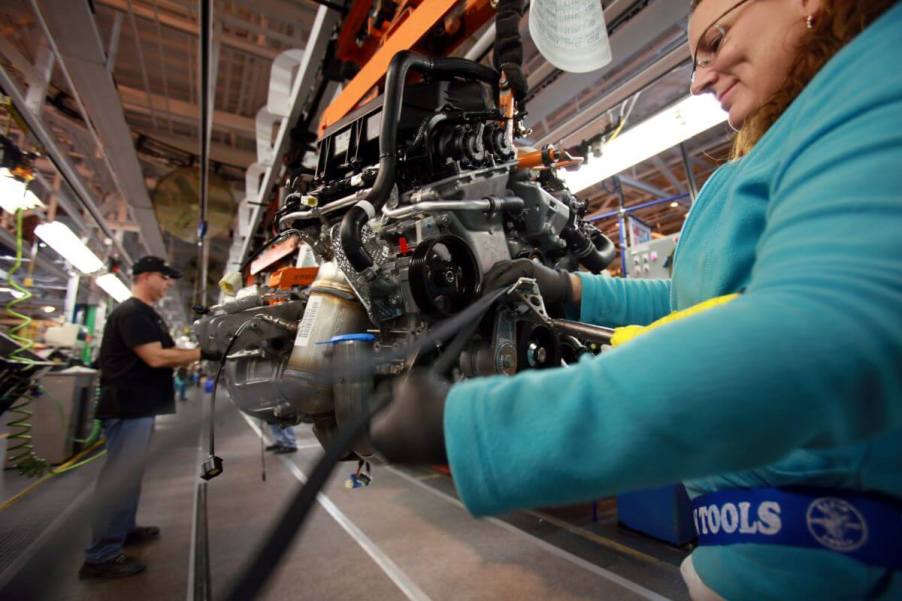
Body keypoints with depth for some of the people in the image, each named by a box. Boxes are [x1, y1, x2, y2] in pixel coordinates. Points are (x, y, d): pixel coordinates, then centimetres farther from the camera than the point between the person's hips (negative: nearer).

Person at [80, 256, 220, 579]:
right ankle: (101, 556, 6)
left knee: (130, 473, 20)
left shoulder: (148, 314, 16)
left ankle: (124, 529, 34)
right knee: (120, 476, -4)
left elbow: (163, 353, 17)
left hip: (141, 405, 11)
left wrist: (194, 353, 5)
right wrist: (201, 353, -19)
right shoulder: (131, 313, -17)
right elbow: (156, 358, -25)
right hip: (128, 406, -11)